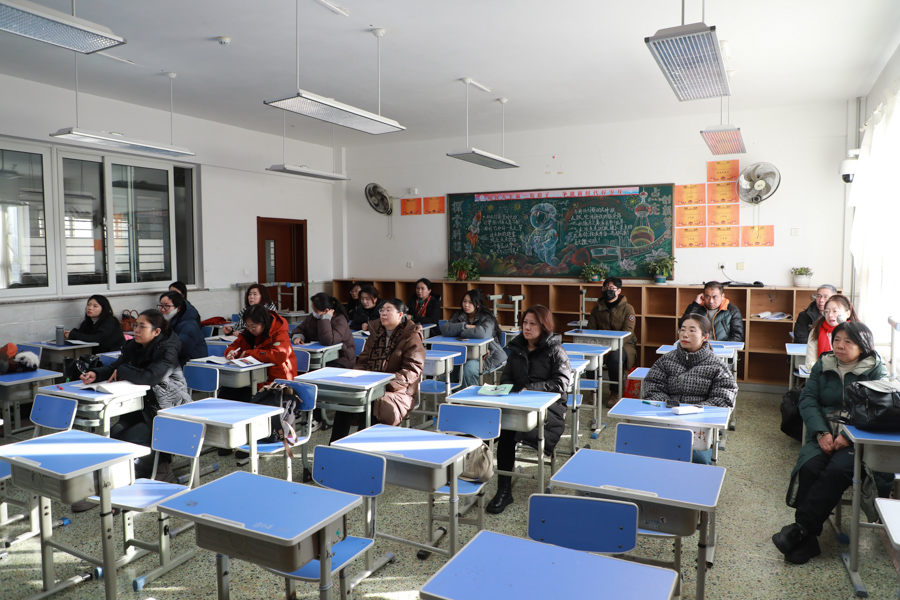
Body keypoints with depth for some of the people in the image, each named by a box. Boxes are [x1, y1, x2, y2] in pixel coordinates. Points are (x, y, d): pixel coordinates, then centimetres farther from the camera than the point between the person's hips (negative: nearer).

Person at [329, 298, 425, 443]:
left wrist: (387, 383, -22)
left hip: (399, 391, -5)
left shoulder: (412, 336, -2)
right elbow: (363, 361, 20)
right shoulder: (376, 331, 18)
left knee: (374, 405, -34)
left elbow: (413, 369, -11)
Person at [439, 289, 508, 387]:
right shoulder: (459, 315, 7)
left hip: (489, 356, -5)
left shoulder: (487, 318, -10)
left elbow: (482, 333, -33)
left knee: (469, 367, -33)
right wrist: (465, 326, -20)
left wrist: (459, 332, -18)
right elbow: (444, 329, -10)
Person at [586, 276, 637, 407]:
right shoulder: (598, 308, 12)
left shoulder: (627, 308, -1)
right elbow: (590, 329, 8)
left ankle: (615, 393, -16)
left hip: (624, 344, -3)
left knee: (614, 357, -36)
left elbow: (627, 333, -12)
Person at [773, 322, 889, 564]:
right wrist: (821, 432, -11)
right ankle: (805, 541, -22)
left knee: (837, 471, -30)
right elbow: (807, 399, 4)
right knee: (809, 467, -25)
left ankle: (800, 529, -25)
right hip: (824, 433, 3)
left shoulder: (875, 369, 1)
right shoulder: (823, 365, 11)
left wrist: (849, 436, -21)